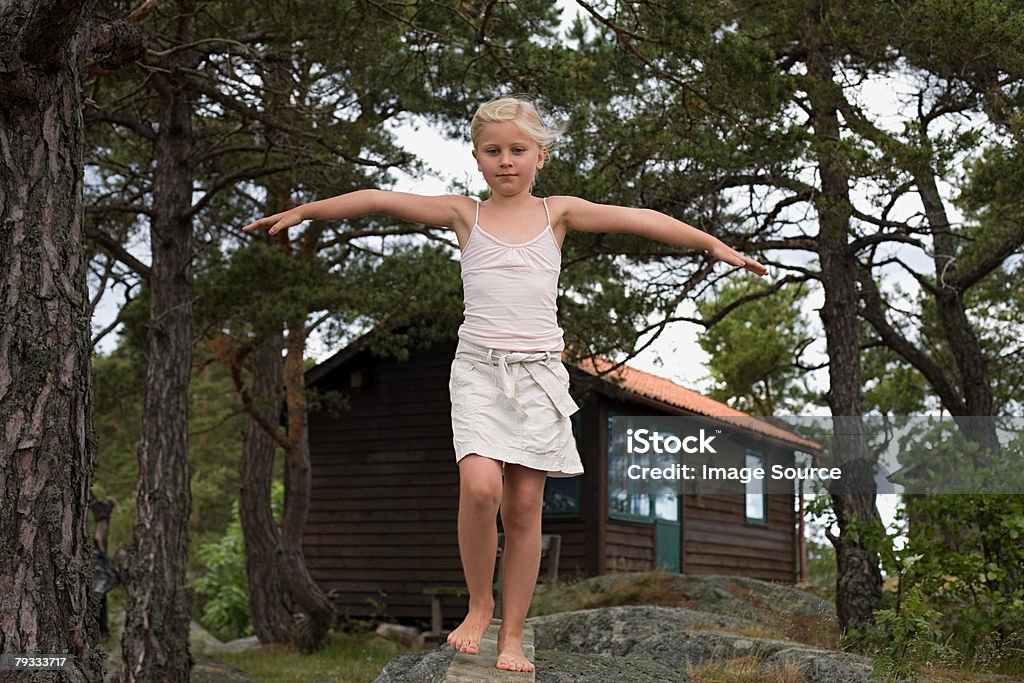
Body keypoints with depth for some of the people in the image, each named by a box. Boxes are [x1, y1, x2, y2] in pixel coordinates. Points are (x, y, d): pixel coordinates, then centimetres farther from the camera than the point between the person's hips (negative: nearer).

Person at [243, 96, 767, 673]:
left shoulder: (558, 213, 8)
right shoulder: (465, 214, 7)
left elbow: (637, 219, 1)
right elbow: (380, 200, 7)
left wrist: (713, 243, -6)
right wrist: (304, 211, 5)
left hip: (538, 370, 1)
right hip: (479, 367, -1)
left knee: (524, 505, 0)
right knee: (480, 486, -20)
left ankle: (513, 634, 11)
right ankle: (480, 604, 4)